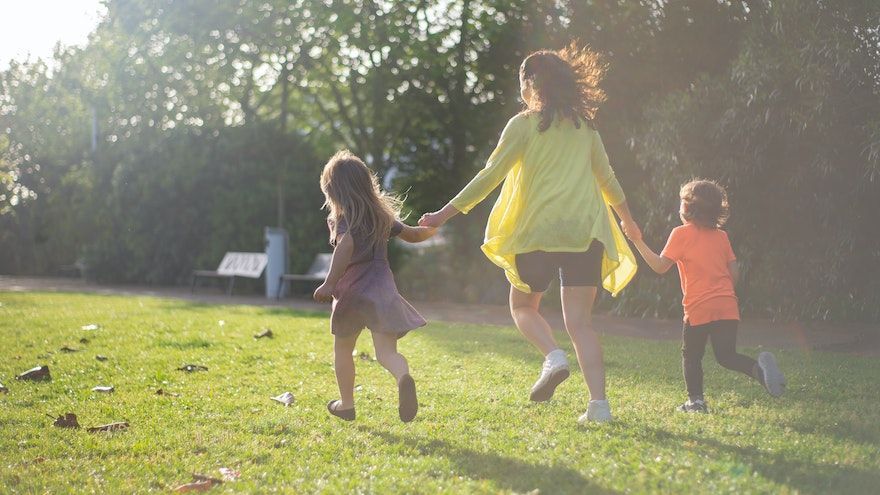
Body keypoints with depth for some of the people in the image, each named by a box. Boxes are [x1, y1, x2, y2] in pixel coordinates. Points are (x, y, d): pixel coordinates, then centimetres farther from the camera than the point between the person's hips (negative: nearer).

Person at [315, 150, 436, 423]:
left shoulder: (344, 218, -5)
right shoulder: (382, 214, 12)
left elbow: (346, 246, -24)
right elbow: (411, 235, 23)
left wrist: (329, 283, -26)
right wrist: (429, 230, 45)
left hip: (353, 290, -3)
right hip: (382, 289, 4)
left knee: (343, 349, 19)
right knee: (386, 351, -8)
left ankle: (346, 404, 29)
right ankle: (404, 377, -41)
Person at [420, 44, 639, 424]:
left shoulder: (524, 125, -2)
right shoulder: (584, 126, 13)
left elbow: (491, 175, -8)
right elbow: (606, 178, 22)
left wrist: (445, 214, -5)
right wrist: (627, 219, 38)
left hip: (538, 230, -4)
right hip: (586, 231, 4)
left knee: (522, 306, 17)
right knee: (580, 321, 5)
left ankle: (553, 357, -12)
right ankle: (599, 403, -8)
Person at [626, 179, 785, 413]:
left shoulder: (681, 234, -2)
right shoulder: (721, 236, 13)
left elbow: (660, 266, -6)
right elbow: (734, 272, 10)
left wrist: (638, 242, -1)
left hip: (698, 308, -4)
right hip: (727, 306, 4)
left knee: (691, 355, 12)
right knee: (727, 355, 8)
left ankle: (696, 400, 5)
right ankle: (759, 367, -18)